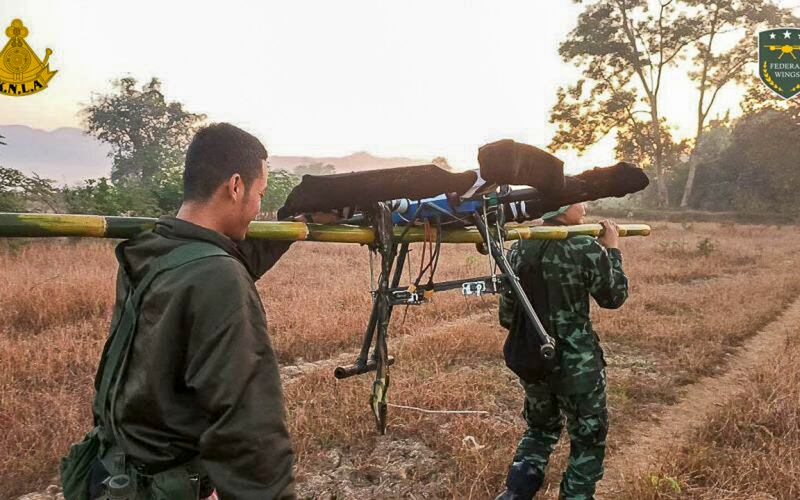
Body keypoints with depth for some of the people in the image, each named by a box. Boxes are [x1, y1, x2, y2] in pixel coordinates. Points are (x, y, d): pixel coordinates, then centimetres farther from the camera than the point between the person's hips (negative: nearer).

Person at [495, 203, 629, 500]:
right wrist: (612, 250, 9)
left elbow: (507, 315, 5)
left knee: (540, 429, 26)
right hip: (577, 365, -5)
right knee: (588, 440, 15)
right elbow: (614, 297, -1)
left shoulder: (518, 250, -2)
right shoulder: (587, 249, -18)